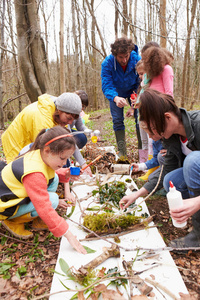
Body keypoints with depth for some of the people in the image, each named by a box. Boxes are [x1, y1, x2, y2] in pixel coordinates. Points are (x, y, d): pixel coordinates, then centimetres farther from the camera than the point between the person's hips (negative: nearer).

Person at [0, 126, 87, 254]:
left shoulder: (39, 155, -10)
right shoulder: (34, 173, -36)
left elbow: (50, 173, 13)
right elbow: (45, 209, -36)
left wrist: (66, 174, -9)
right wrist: (68, 234, -30)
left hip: (16, 193, 9)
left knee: (54, 179, -2)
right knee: (52, 199, -25)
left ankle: (37, 220, 3)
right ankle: (13, 222, -4)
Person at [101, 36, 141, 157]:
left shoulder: (137, 60, -27)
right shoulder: (107, 63, -28)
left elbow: (140, 85, -20)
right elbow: (107, 86, -33)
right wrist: (115, 98, -56)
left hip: (133, 91, 0)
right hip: (116, 94, 0)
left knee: (140, 118, -8)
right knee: (117, 121, -4)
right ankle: (122, 152, 3)